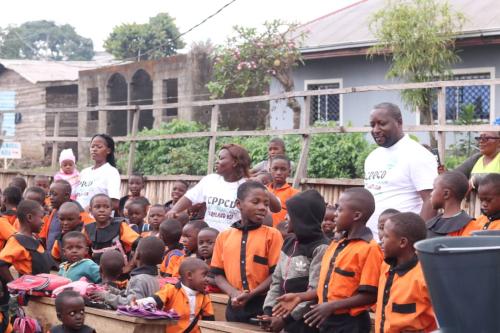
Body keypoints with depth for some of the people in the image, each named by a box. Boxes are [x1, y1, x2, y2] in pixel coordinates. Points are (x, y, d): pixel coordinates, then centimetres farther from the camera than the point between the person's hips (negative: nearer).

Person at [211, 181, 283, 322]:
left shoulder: (272, 235, -1)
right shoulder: (224, 236, 8)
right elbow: (218, 274, 9)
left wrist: (251, 295, -15)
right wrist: (234, 293, -10)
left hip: (264, 306, -3)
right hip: (235, 306, 3)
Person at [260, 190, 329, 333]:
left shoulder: (321, 249, -12)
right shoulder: (288, 244, 12)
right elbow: (277, 281, 14)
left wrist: (286, 318, -18)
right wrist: (268, 311, -1)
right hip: (285, 320, 7)